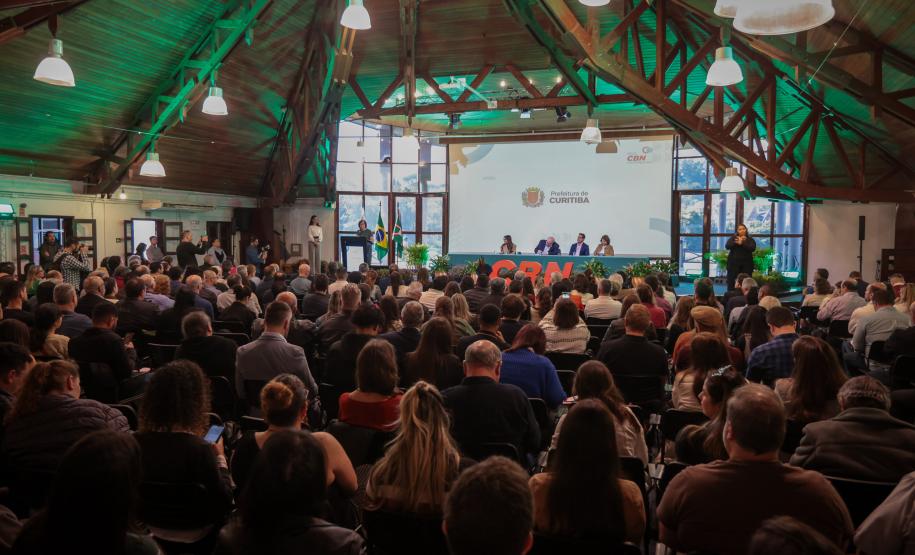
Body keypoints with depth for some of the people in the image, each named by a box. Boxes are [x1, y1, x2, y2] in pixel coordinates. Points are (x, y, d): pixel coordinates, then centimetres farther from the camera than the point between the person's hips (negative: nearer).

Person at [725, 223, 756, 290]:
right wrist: (736, 242, -20)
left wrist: (742, 243, -20)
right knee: (731, 281, -6)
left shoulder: (750, 239, 9)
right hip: (734, 262, 0)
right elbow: (727, 246, -6)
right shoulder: (733, 238, 11)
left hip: (746, 263, 0)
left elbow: (752, 248, -10)